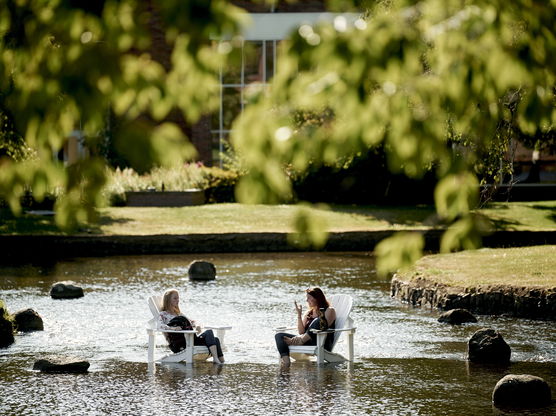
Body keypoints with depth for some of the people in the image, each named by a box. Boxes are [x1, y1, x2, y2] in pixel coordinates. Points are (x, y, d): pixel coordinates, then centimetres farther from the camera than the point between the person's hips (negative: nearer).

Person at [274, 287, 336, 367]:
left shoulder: (329, 311, 6)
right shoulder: (309, 313, 23)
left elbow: (324, 327, -10)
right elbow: (301, 332, 12)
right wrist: (299, 314, 1)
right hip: (307, 342, 6)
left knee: (317, 321, -32)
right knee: (279, 336, -11)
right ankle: (285, 358, -40)